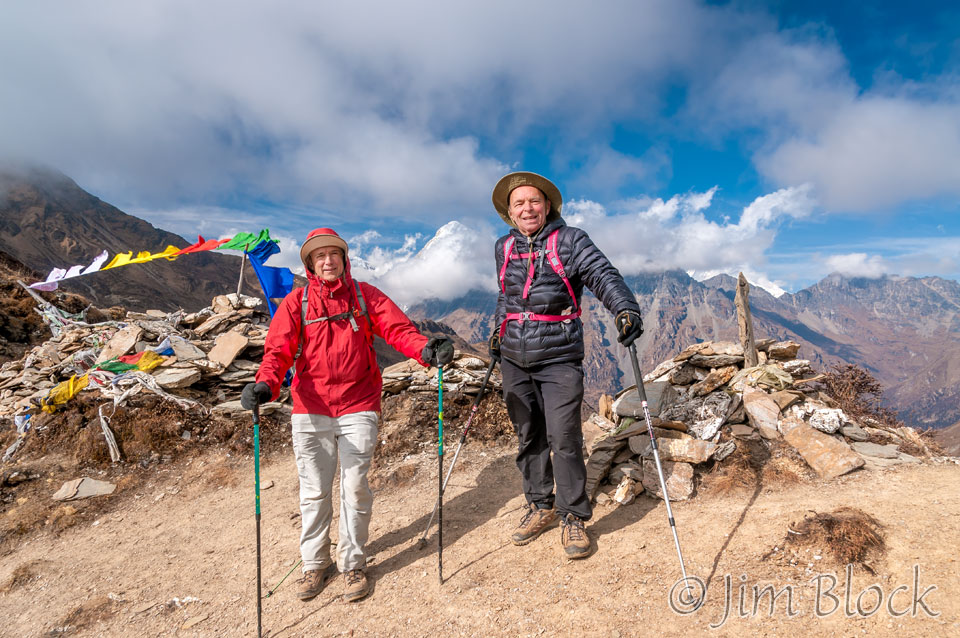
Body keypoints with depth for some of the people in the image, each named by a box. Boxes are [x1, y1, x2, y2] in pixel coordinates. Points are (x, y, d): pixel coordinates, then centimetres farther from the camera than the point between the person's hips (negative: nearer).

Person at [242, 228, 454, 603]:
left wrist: (425, 350, -25)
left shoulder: (365, 296, 6)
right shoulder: (295, 303, 5)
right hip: (310, 410, 1)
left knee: (355, 487, 3)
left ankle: (353, 563, 21)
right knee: (314, 491, 9)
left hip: (358, 407, 0)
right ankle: (314, 564, 28)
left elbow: (398, 329, -5)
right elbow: (279, 349, -5)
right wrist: (265, 383, -25)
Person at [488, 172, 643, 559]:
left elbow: (603, 276, -16)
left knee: (564, 437, -6)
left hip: (559, 358, -4)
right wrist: (498, 332, 22)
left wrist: (626, 309, -32)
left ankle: (573, 517, 10)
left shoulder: (569, 241, -3)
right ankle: (540, 507, 28)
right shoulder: (504, 248, 11)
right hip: (514, 360, 5)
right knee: (528, 437, 11)